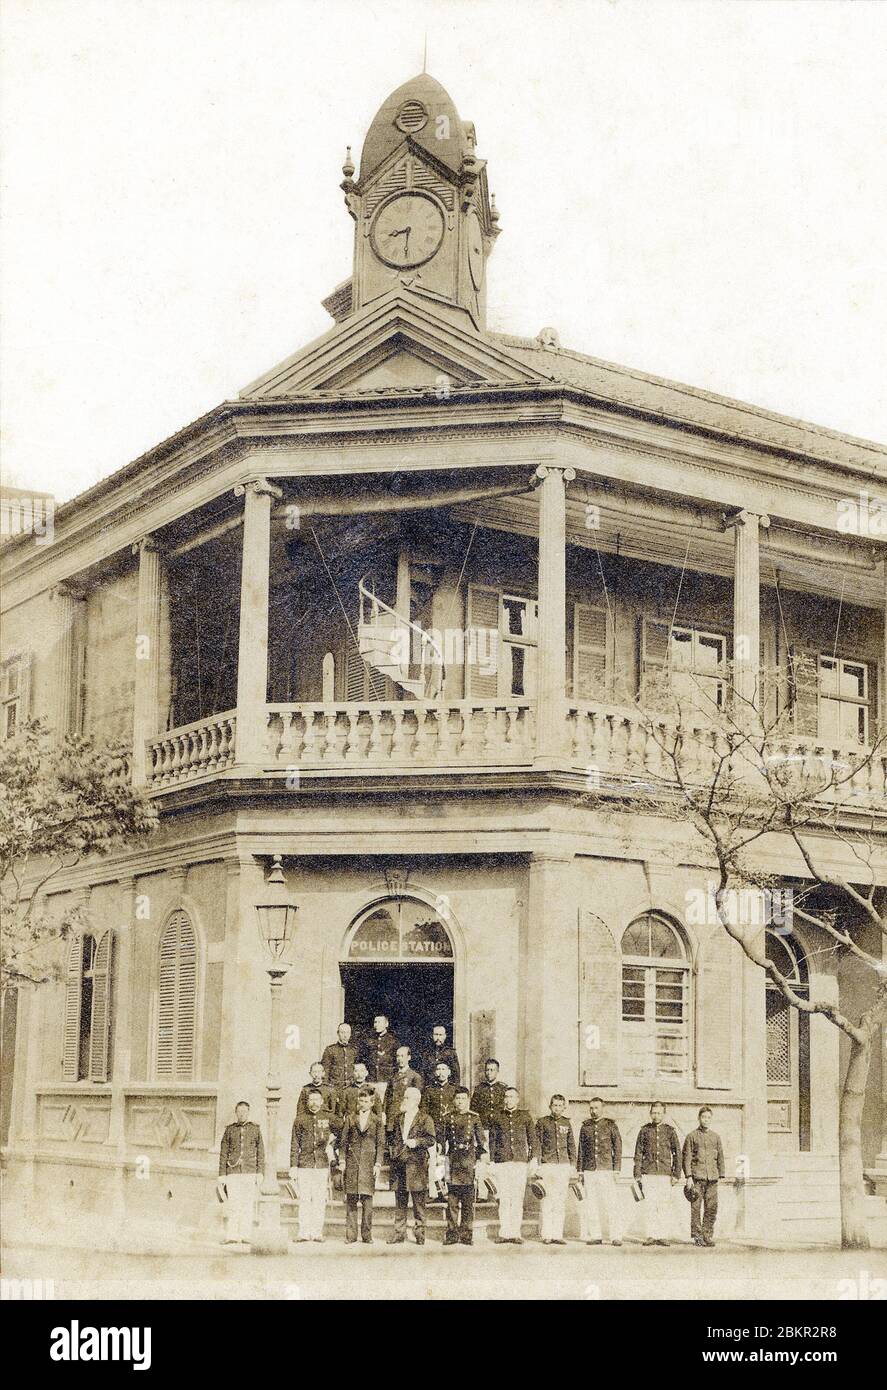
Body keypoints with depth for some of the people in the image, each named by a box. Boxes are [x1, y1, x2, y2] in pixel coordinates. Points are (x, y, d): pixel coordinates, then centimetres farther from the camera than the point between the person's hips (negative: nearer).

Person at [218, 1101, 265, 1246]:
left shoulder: (255, 1129, 10)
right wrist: (222, 1174, 3)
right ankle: (231, 1237, -5)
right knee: (233, 1205, -7)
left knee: (248, 1205, -1)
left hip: (250, 1173, 0)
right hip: (233, 1173, 0)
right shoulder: (229, 1130, 10)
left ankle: (245, 1236, 3)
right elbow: (223, 1154, 10)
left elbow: (260, 1153, 9)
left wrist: (260, 1173, 1)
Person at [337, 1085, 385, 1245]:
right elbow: (343, 1141, 9)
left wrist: (378, 1164, -4)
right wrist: (342, 1161, 0)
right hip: (352, 1162, 1)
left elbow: (381, 1144, 4)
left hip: (369, 1162, -1)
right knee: (351, 1199, 0)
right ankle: (350, 1235, 4)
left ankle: (367, 1235, 4)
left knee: (367, 1198, -2)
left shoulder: (377, 1120, 7)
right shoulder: (350, 1119, 10)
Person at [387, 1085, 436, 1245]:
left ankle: (419, 1233, 3)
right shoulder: (399, 1118, 18)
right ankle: (399, 1233, 11)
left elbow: (431, 1139, -5)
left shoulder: (424, 1119, 1)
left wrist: (417, 1142, -18)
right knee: (400, 1201, 7)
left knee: (418, 1201, -2)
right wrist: (392, 1151, 11)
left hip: (416, 1163, -5)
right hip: (399, 1163, 5)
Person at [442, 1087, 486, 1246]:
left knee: (468, 1199, 0)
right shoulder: (448, 1118, 9)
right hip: (453, 1160, 0)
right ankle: (452, 1234, 4)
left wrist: (482, 1158, 4)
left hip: (469, 1159, 0)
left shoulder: (474, 1117, 8)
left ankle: (467, 1234, 4)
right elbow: (443, 1139, 11)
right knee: (452, 1198, 0)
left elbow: (481, 1139, 11)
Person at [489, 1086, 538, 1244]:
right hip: (502, 1162, 0)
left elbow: (532, 1137, 11)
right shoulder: (497, 1118, 11)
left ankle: (516, 1233, 2)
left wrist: (533, 1157, 1)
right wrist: (491, 1160, 6)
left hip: (520, 1161, 0)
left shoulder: (525, 1116, 11)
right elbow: (492, 1140, 13)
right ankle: (504, 1233, 1)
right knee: (504, 1198, -2)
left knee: (518, 1199, -2)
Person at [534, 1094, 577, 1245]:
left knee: (561, 1201, 2)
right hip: (547, 1164, -3)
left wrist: (573, 1165, 10)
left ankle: (558, 1235, 5)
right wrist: (538, 1165, -5)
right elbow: (537, 1144, 1)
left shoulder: (566, 1123, 14)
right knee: (547, 1200, -6)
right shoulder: (542, 1122, 4)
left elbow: (571, 1146, 18)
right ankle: (546, 1235, -2)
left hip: (563, 1165, 3)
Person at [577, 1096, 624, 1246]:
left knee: (611, 1204, -7)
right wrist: (580, 1171, 11)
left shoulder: (611, 1125, 4)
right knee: (591, 1205, 1)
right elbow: (581, 1150, 16)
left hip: (606, 1170, -3)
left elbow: (618, 1148, 3)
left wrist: (616, 1170, -4)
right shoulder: (585, 1126, 12)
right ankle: (595, 1236, 6)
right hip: (589, 1171, 3)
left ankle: (616, 1236, -4)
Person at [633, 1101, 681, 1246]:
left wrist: (676, 1174, 2)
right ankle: (651, 1236, 2)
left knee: (663, 1206, 0)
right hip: (648, 1173, 0)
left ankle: (663, 1236, 5)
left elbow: (677, 1153, 9)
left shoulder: (670, 1130, 8)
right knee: (649, 1205, -4)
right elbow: (638, 1153, 9)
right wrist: (637, 1174, 2)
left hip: (665, 1174, 0)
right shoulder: (644, 1130, 8)